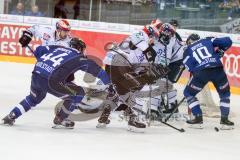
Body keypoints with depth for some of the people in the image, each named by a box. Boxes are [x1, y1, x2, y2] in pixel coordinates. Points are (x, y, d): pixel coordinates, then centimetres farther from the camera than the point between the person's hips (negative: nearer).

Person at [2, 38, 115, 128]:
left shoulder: (58, 48, 24)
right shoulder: (80, 58, 12)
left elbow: (39, 50, 19)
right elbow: (98, 71, 14)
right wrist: (110, 85, 22)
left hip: (36, 75, 6)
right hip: (51, 81, -6)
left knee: (34, 98, 35)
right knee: (79, 93, 11)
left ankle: (11, 116, 31)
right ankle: (60, 119, 17)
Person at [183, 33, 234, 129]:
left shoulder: (188, 51, 23)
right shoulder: (208, 41, 25)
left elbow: (190, 67, 7)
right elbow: (227, 42, 17)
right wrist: (220, 51, 31)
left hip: (201, 72, -1)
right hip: (218, 70, 2)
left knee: (188, 93, 22)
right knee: (225, 94, 26)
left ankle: (198, 118, 14)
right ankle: (224, 119, 17)